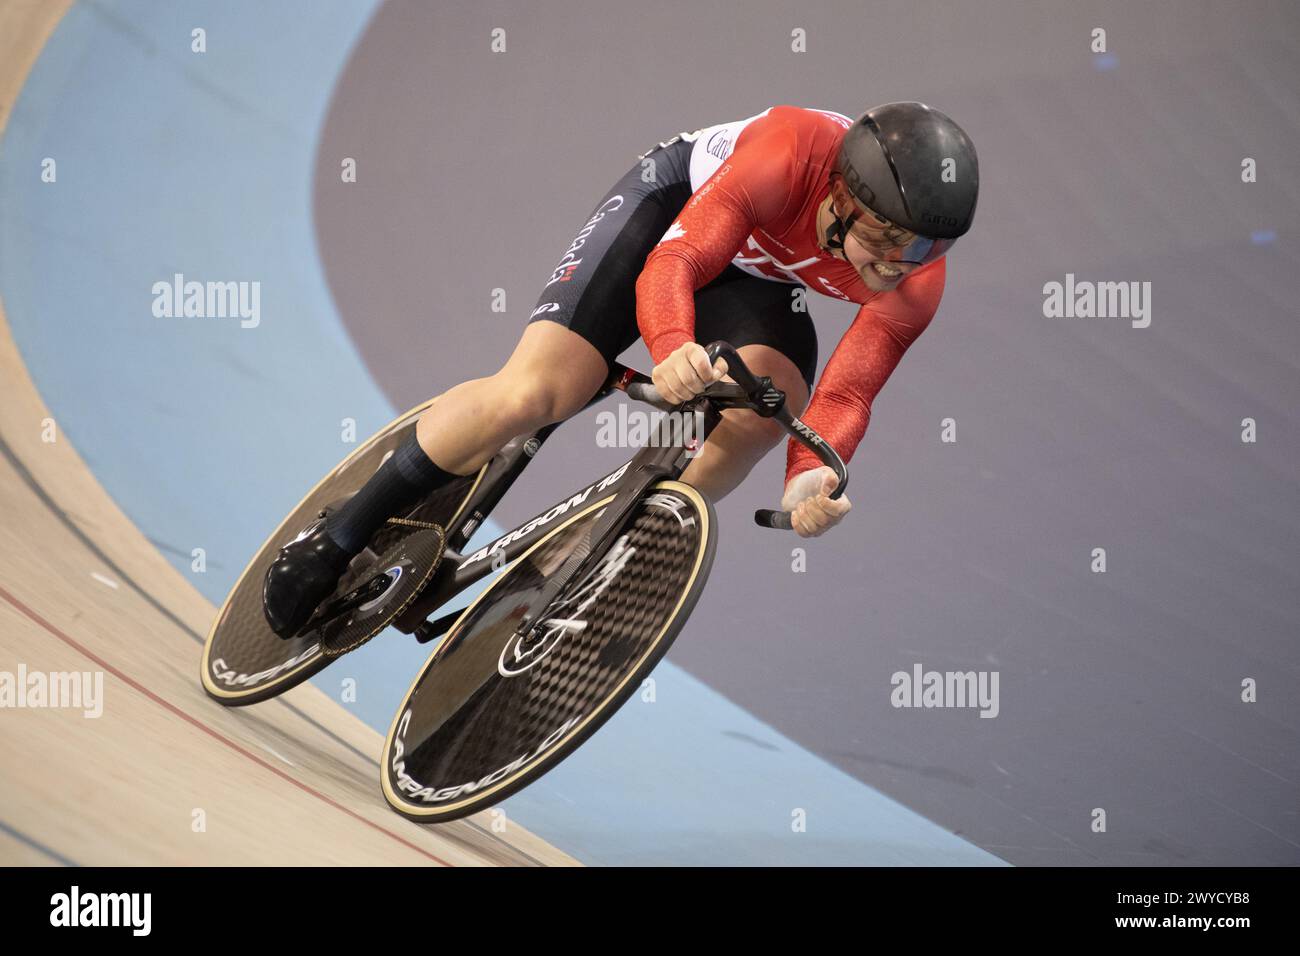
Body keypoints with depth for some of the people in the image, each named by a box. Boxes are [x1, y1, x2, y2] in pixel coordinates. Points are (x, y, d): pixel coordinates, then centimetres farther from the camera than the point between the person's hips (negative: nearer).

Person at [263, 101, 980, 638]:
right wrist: (673, 350, -58)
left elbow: (846, 395, -23)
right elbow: (672, 262, -37)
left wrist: (811, 477, -44)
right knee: (530, 395, -20)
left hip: (759, 280, 4)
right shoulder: (791, 152, -38)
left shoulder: (918, 279, -25)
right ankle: (338, 540, -1)